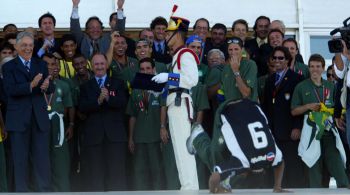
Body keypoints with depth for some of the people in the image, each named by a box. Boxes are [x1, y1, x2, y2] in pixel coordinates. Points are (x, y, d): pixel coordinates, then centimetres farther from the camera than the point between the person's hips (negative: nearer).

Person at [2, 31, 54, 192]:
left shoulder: (41, 65, 12)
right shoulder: (9, 67, 1)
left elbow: (51, 88, 2)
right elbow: (10, 90, -14)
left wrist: (46, 86, -22)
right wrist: (31, 85, -28)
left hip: (40, 118, 3)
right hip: (18, 119, -3)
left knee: (42, 159, 3)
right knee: (20, 160, 5)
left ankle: (45, 190, 8)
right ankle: (21, 190, 11)